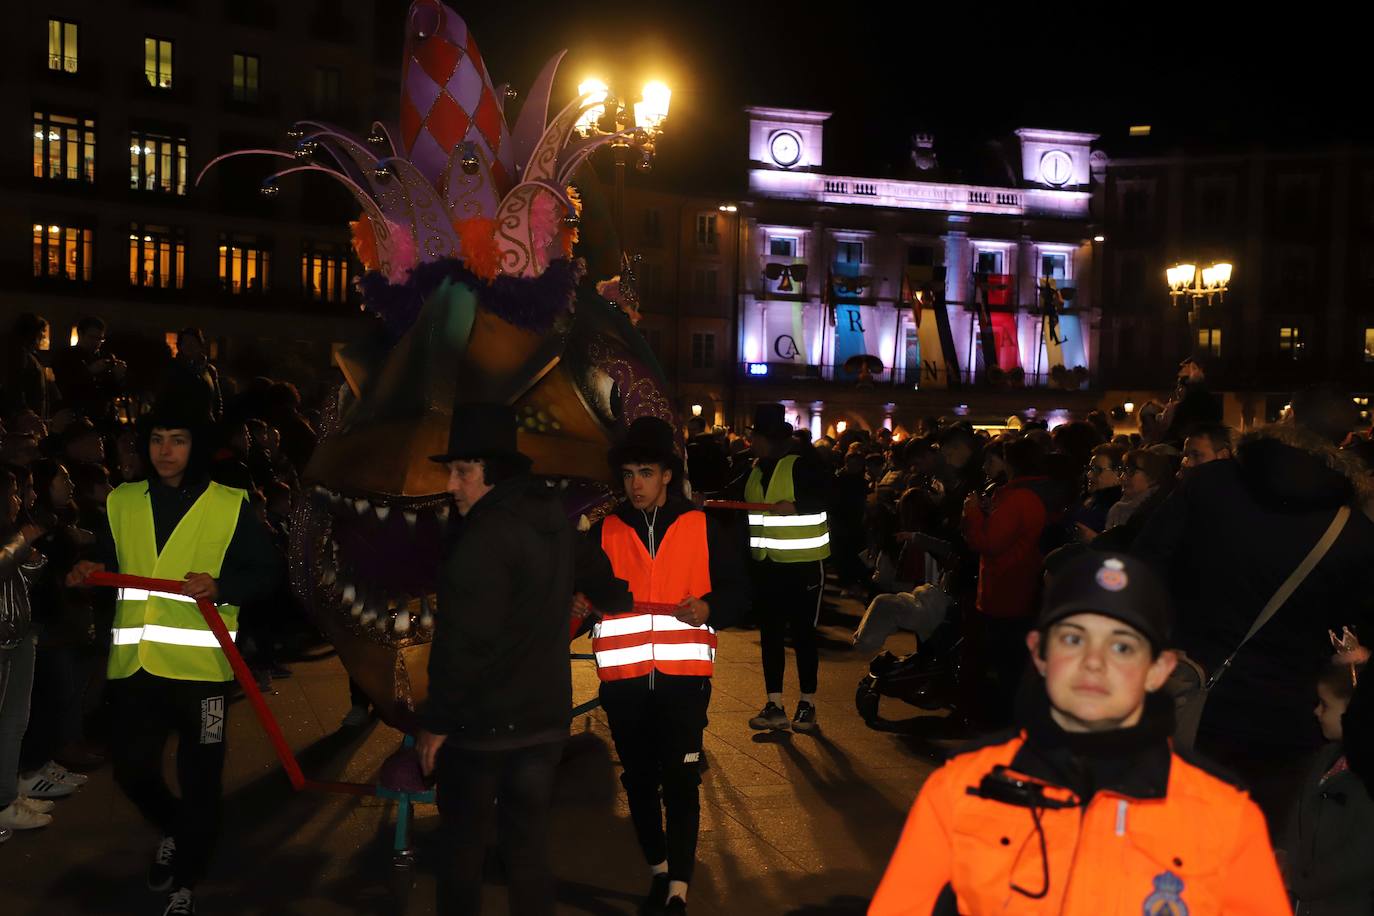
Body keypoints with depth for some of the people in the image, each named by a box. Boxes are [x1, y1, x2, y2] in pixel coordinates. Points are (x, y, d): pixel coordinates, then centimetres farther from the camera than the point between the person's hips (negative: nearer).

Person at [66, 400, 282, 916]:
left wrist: (221, 587, -19)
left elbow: (268, 573, -2)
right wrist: (87, 573, -2)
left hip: (200, 666, -3)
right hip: (133, 664, 4)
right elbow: (107, 564, 20)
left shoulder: (230, 506, -2)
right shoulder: (121, 503, 10)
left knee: (199, 778, 4)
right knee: (131, 767, 10)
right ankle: (173, 833, 42)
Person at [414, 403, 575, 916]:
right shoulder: (552, 517, 5)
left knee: (464, 843, 11)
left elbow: (463, 642, -22)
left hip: (481, 723, -7)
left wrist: (437, 719, -14)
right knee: (528, 846, 14)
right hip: (545, 717, 7)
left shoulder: (486, 536, -21)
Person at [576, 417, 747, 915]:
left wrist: (710, 607, -13)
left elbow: (737, 586, 6)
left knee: (680, 781, -8)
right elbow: (580, 584, 7)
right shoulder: (604, 531, 7)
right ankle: (659, 871, 30)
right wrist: (578, 602, -16)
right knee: (639, 779, 13)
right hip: (623, 677, 3)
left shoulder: (701, 527, 3)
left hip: (683, 673, -2)